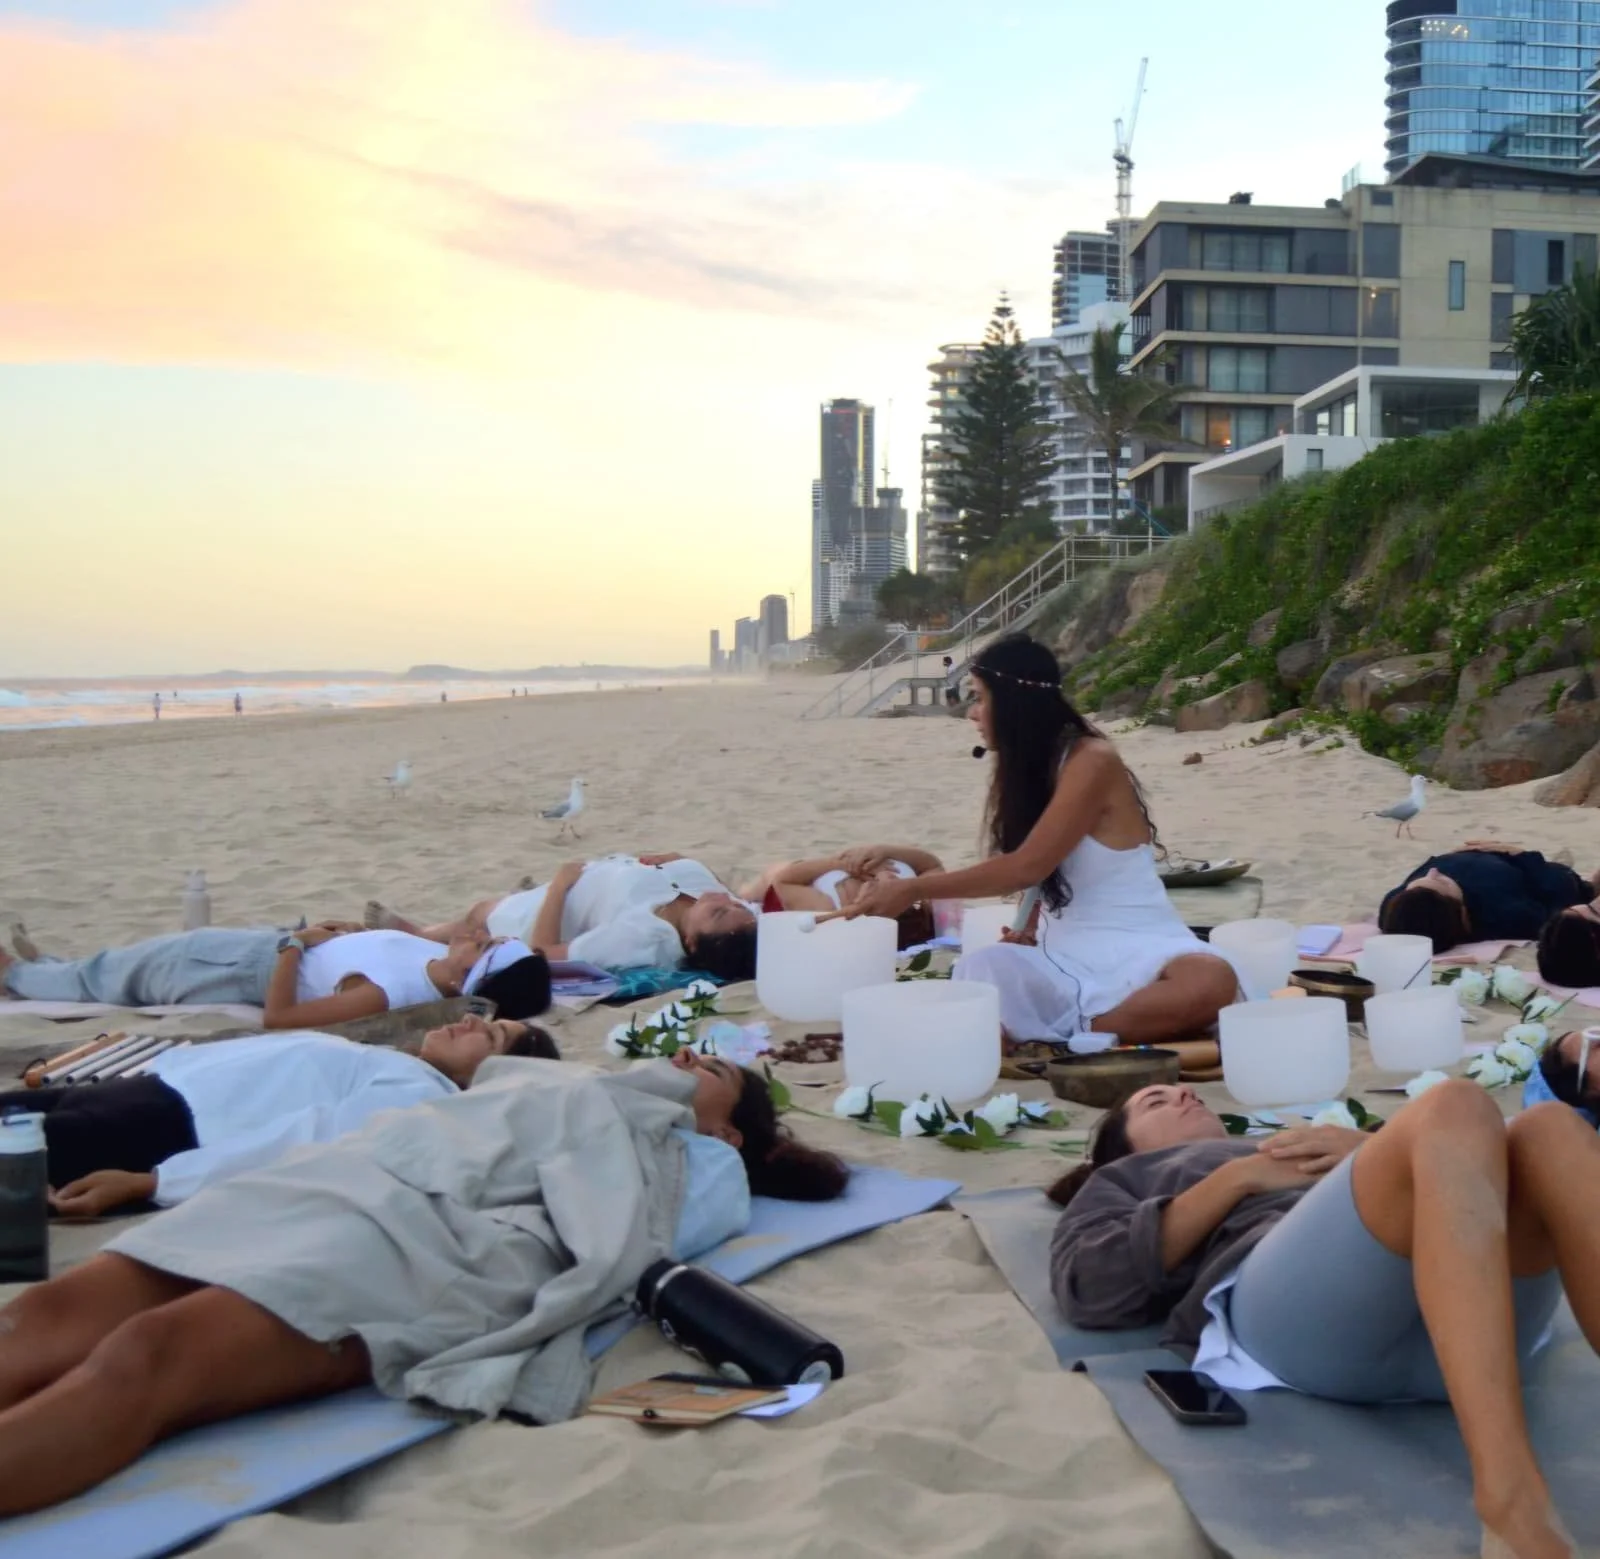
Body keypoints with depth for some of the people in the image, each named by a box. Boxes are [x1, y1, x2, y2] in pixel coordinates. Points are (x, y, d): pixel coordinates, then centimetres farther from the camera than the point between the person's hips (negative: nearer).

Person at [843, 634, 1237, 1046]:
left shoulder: (1092, 761, -13)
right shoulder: (1029, 766, 12)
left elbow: (1027, 867, -20)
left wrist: (914, 889, -15)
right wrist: (1033, 930, -5)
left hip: (1134, 950, -5)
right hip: (1065, 956, 5)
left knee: (1210, 981, -39)